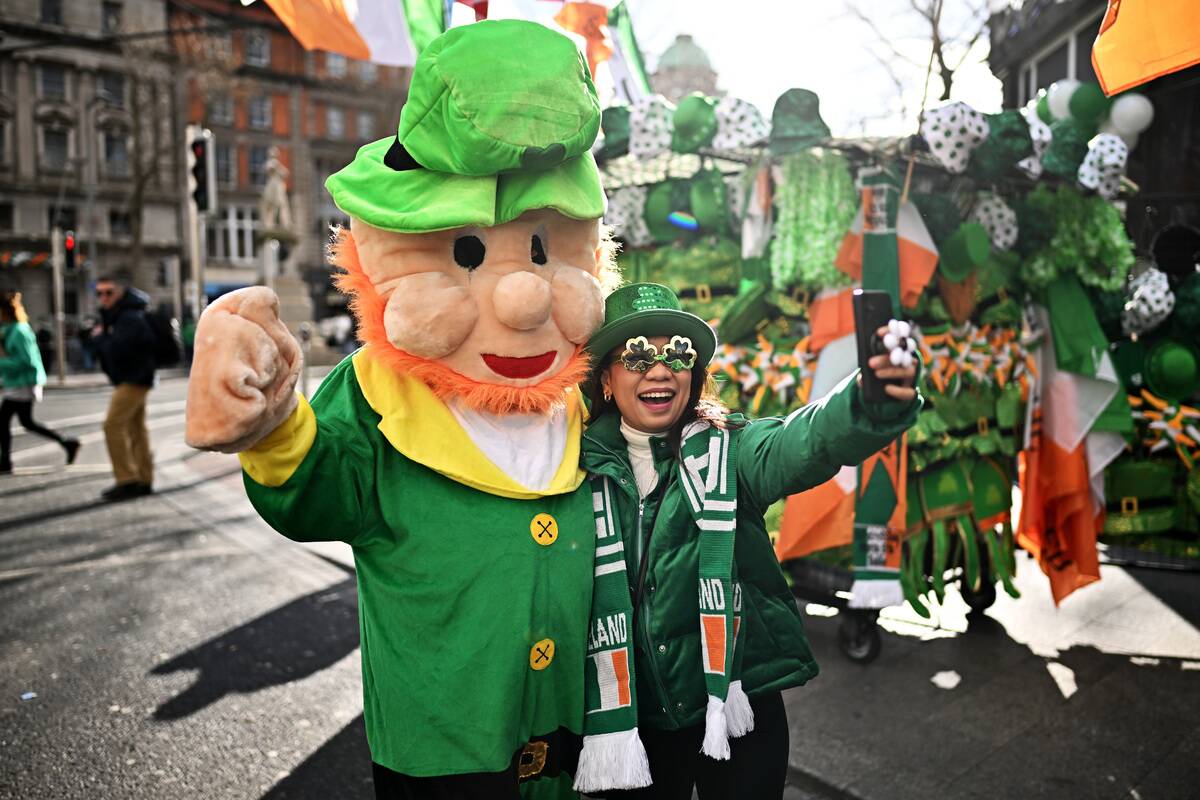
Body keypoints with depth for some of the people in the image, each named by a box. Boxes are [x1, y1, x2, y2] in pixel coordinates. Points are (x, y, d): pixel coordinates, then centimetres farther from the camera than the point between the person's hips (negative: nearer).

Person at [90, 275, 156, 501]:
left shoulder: (130, 317, -17)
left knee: (113, 425, -13)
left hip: (133, 380, -10)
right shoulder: (113, 316, 16)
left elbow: (116, 350, -26)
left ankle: (127, 480, -10)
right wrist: (99, 338, -6)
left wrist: (99, 337, -10)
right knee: (136, 429, 10)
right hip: (130, 379, 10)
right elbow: (105, 347, 14)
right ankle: (144, 481, 14)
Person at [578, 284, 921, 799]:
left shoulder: (729, 451, -7)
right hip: (631, 713, 2)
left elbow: (803, 441, -28)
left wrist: (871, 399, -48)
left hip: (737, 699, -1)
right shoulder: (582, 466, -2)